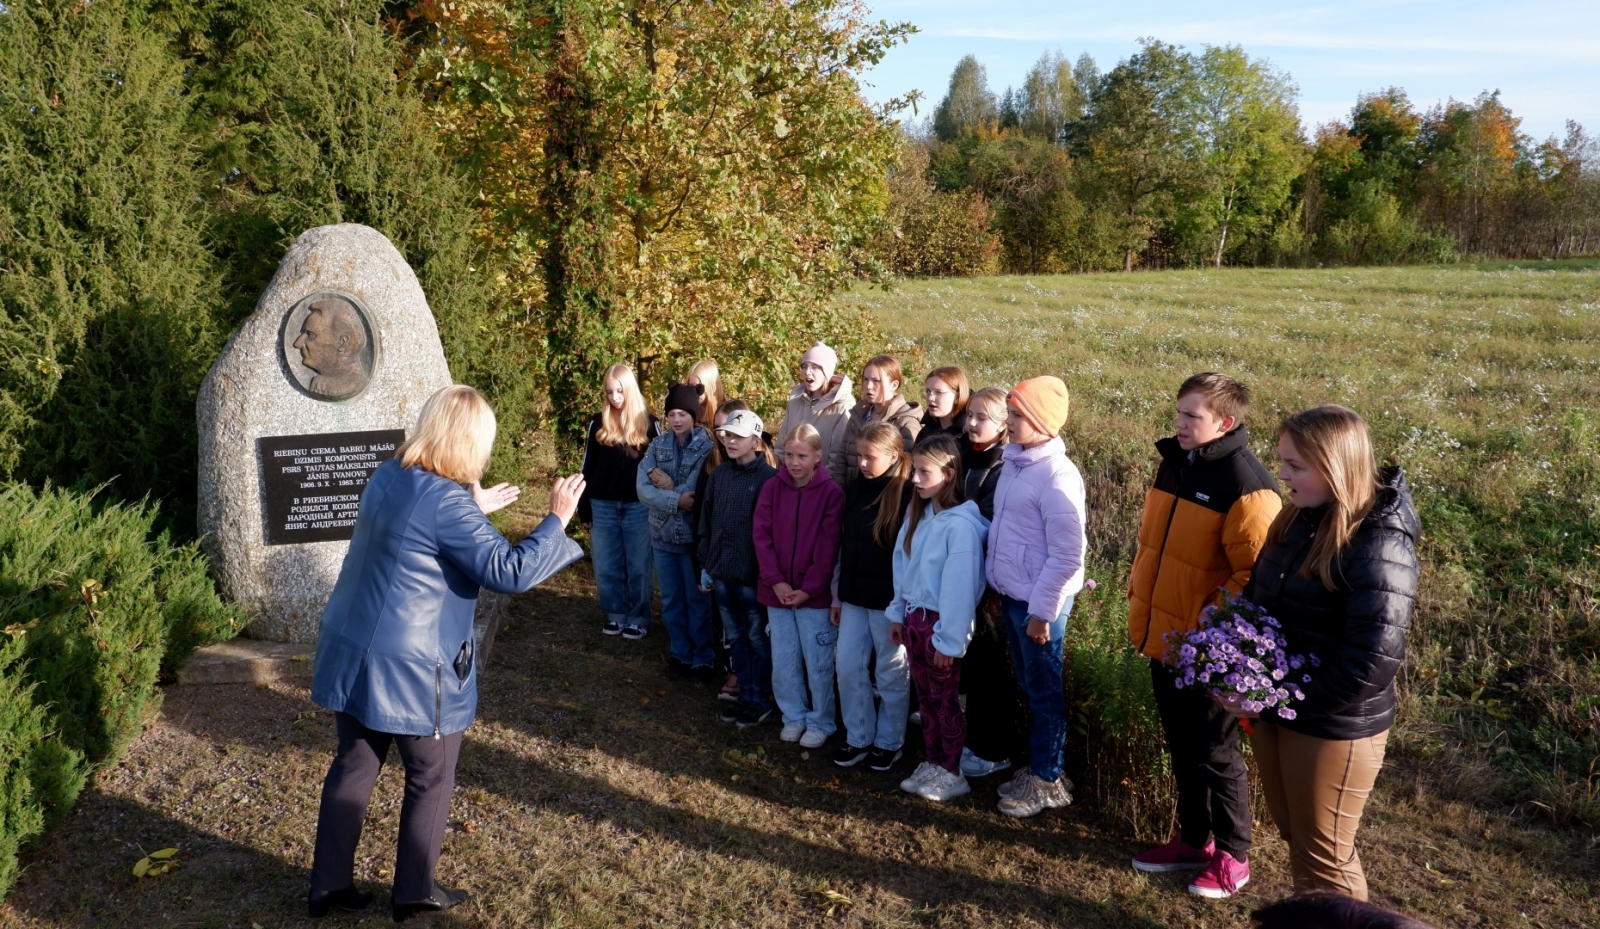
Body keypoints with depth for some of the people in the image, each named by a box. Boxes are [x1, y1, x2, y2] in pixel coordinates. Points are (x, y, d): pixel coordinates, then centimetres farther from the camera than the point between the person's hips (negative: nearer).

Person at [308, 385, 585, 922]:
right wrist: (557, 521, -15)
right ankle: (414, 892, 23)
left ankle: (329, 885, 27)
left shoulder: (388, 478, 5)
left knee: (354, 766, 18)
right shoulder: (447, 501, -22)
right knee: (430, 780, 11)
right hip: (411, 668, -8)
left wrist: (474, 509, 25)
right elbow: (510, 573, -24)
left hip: (351, 652, 8)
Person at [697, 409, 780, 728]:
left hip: (752, 573, -6)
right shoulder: (718, 475, 6)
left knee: (757, 638, 7)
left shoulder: (768, 477, -12)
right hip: (722, 571, 6)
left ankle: (761, 700, 19)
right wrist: (706, 564, 11)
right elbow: (706, 522, 11)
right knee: (735, 637, 15)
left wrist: (767, 572, -13)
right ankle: (745, 694, 27)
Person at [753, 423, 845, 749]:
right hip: (777, 591, 3)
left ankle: (821, 722, 21)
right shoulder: (772, 488, 1)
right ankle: (794, 716, 29)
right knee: (783, 662, 12)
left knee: (818, 662, 6)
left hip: (815, 594, -3)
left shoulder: (831, 492, -8)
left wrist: (810, 588, -14)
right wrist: (775, 581, -11)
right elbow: (762, 536, -2)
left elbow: (828, 547, -10)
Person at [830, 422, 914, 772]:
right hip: (854, 596, 6)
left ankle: (889, 742, 23)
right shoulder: (854, 489, 7)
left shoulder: (908, 494, -13)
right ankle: (858, 737, 24)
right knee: (847, 666, 9)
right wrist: (838, 595, 13)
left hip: (890, 599, -6)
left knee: (891, 672, 8)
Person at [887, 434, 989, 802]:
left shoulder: (960, 524, -22)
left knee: (945, 699, 7)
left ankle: (952, 773, 22)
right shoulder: (917, 514, 4)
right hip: (913, 618, 7)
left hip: (940, 622, -7)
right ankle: (931, 763, 31)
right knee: (925, 696, 17)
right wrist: (898, 613, 11)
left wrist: (949, 640, -18)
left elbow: (960, 588, -21)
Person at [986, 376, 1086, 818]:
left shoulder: (1056, 476, -21)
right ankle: (1035, 766, 34)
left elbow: (1067, 554, -21)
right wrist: (1002, 593, 15)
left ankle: (1048, 780, 21)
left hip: (1039, 602, -8)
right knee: (1028, 686, 19)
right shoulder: (1014, 463, 5)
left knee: (1044, 691, 7)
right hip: (1012, 596, 8)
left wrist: (1041, 611, -17)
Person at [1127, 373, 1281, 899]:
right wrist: (1139, 603, 16)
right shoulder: (1174, 464, 5)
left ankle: (1232, 856, 27)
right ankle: (1194, 840, 37)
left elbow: (1255, 577, -22)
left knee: (1215, 754, 9)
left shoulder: (1246, 487, -20)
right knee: (1182, 748, 20)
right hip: (1163, 639, 8)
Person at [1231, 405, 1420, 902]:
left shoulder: (1379, 546, -24)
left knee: (1323, 859, 11)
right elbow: (1257, 596, 13)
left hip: (1333, 727, -7)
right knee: (1295, 838, 24)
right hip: (1275, 711, 7)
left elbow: (1371, 663, -27)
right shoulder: (1299, 520, 0)